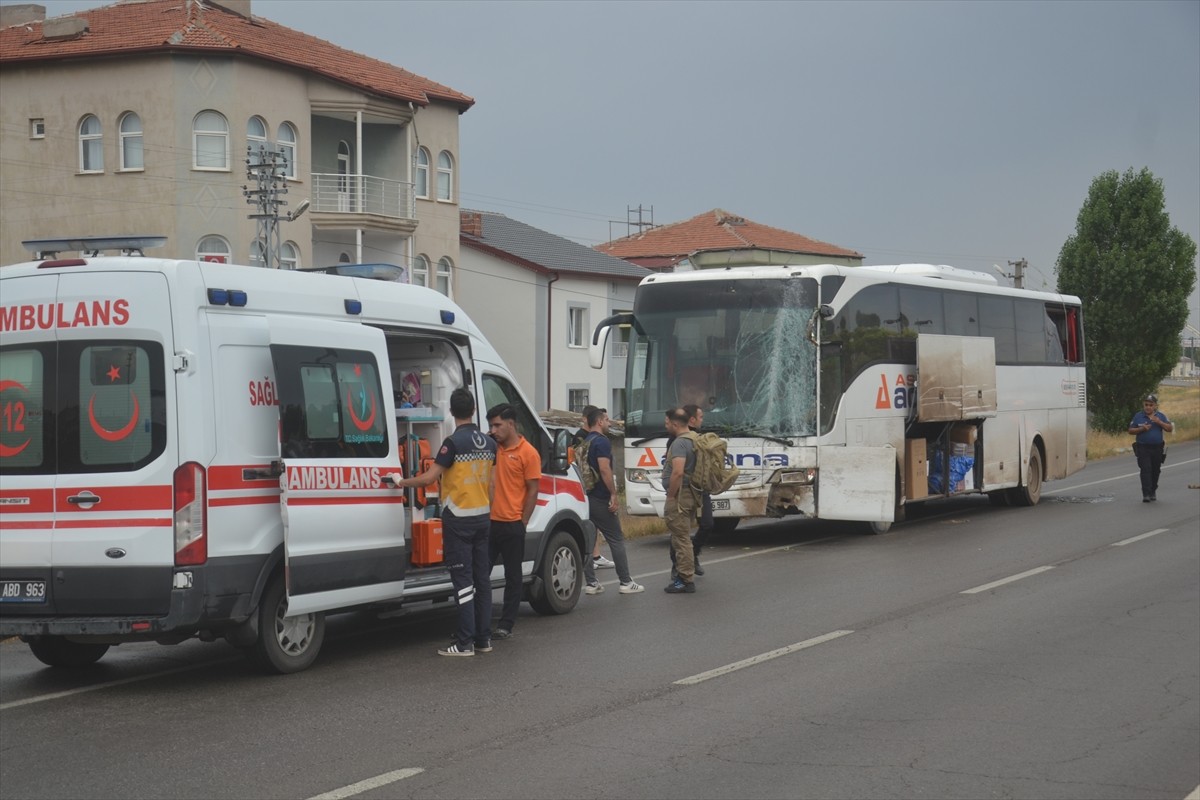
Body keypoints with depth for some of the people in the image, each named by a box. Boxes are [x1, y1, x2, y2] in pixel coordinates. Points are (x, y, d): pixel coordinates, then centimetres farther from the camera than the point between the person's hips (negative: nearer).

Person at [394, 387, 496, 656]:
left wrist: (402, 482, -4)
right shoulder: (489, 443, 7)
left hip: (458, 518, -7)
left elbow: (429, 477, -18)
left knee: (463, 579, -6)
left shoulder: (454, 442, -15)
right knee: (482, 577, 11)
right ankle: (484, 638, 15)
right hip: (482, 516, 7)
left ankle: (465, 642, -6)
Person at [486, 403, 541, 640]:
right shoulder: (492, 448, 8)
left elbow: (533, 490, -5)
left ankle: (506, 625, 12)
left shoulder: (528, 453, -6)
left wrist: (522, 523, -6)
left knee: (512, 576, 6)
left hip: (512, 525, -5)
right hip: (489, 522, 5)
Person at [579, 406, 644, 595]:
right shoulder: (602, 441, -12)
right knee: (616, 539, 0)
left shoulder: (585, 442, 15)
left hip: (586, 496, 8)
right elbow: (604, 469, -22)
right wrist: (613, 494, -20)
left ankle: (591, 583, 7)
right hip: (601, 499, -8)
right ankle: (626, 582, 2)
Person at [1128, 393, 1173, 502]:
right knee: (1145, 470, -12)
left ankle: (1153, 492, 27)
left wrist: (1159, 422, -15)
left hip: (1157, 448, 2)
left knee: (1155, 471, 11)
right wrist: (1142, 429, -14)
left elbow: (1170, 428, 0)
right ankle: (1146, 494, -16)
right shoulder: (1138, 416, 1)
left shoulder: (1161, 416, 5)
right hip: (1143, 447, -2)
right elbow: (1131, 430, 3)